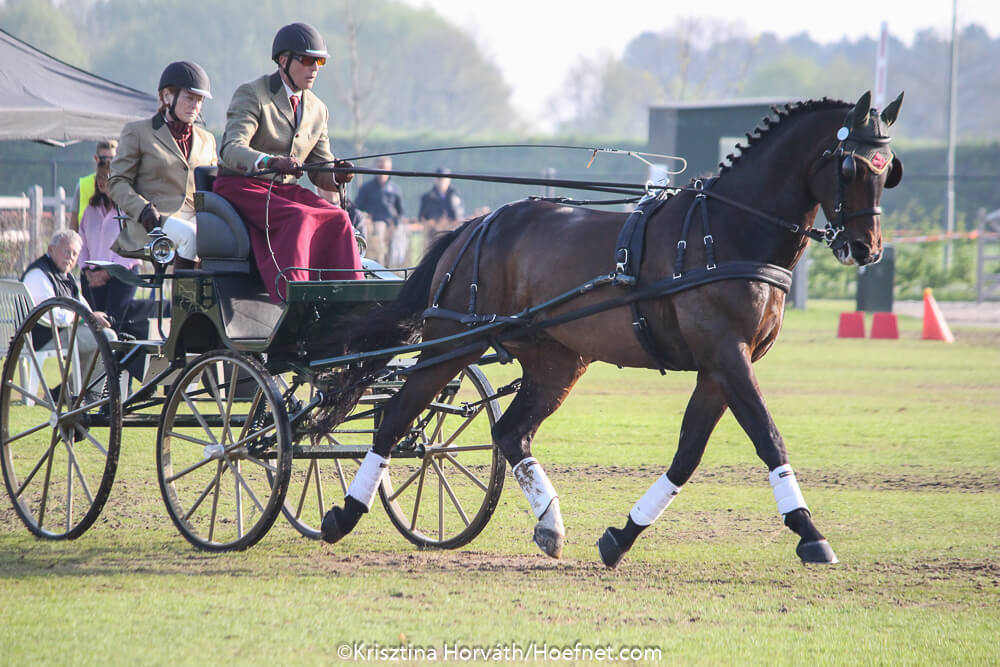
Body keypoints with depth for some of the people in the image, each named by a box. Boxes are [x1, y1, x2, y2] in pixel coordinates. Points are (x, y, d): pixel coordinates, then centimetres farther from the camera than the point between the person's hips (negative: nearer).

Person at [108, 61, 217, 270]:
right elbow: (117, 183, 5)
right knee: (190, 235, -38)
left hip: (197, 219, 4)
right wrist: (143, 210, -14)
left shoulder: (207, 140, 26)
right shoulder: (137, 132, 12)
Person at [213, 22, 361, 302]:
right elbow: (232, 149, -23)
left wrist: (337, 174, -13)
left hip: (287, 190, 6)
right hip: (242, 187, -6)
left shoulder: (318, 110, 14)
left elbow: (320, 172, 13)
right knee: (298, 217, -34)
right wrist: (270, 161, -43)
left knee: (338, 218, -22)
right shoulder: (251, 95, -7)